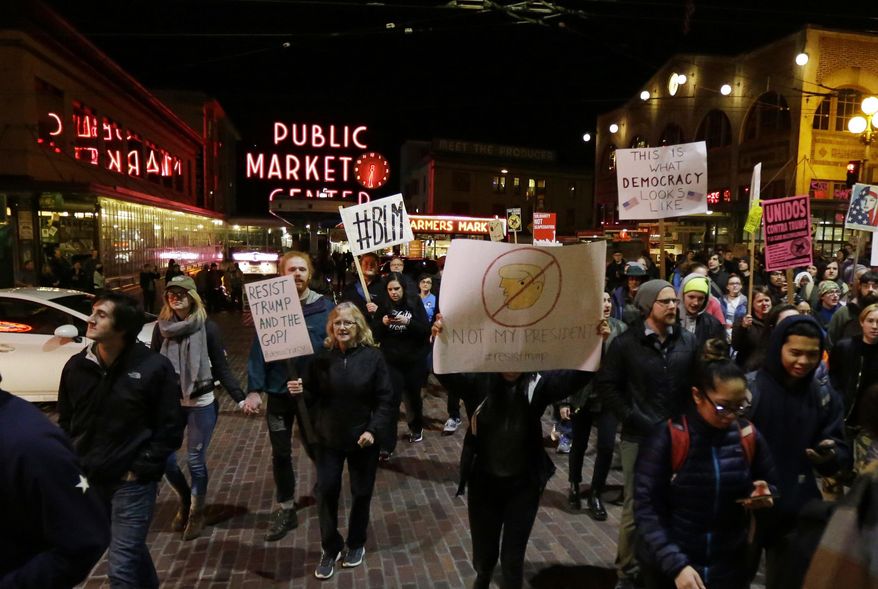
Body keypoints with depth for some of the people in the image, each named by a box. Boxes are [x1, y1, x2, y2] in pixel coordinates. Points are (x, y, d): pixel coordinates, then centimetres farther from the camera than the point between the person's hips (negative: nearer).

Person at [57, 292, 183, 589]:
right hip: (87, 479, 5)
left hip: (132, 482, -5)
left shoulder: (155, 367, -14)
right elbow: (65, 422, 11)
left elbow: (170, 429, -10)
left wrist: (140, 470, -12)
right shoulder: (76, 366, -1)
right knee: (131, 550, 22)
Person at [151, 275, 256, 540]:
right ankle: (184, 500, 34)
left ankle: (196, 513, 26)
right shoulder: (162, 328, 0)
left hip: (201, 404, -3)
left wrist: (240, 399, -14)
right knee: (165, 458, 5)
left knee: (195, 460, 3)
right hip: (169, 403, 3)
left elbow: (221, 368, -7)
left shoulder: (207, 327, -9)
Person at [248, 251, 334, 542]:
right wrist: (254, 390, -12)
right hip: (278, 392, 1)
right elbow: (258, 350, -5)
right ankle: (285, 509, 29)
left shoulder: (324, 307, -7)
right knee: (280, 453, 11)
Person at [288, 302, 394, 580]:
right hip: (328, 439, 2)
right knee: (326, 492, 6)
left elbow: (385, 398, -9)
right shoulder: (322, 357, -4)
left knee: (361, 493, 13)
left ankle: (356, 544, 37)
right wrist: (301, 391, -23)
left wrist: (374, 430, -18)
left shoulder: (373, 356, -11)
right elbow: (313, 397, -1)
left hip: (363, 439, -1)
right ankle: (330, 548, 28)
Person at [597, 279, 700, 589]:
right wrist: (635, 420, -11)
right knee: (635, 508, 7)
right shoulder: (625, 343, -5)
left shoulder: (688, 341, 2)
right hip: (640, 438, -2)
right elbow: (607, 386, -4)